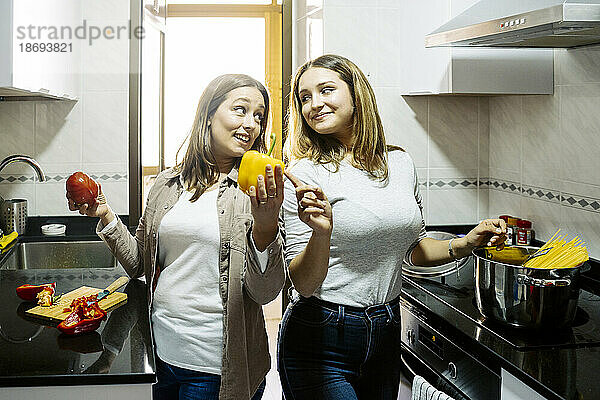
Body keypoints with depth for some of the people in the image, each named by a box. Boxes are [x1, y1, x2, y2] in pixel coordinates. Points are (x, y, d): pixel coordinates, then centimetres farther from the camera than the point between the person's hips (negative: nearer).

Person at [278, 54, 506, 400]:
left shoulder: (400, 163, 2)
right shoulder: (305, 175, -12)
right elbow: (304, 284, -16)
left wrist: (465, 245, 0)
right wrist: (321, 234, -33)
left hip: (386, 332, 5)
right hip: (321, 338, -5)